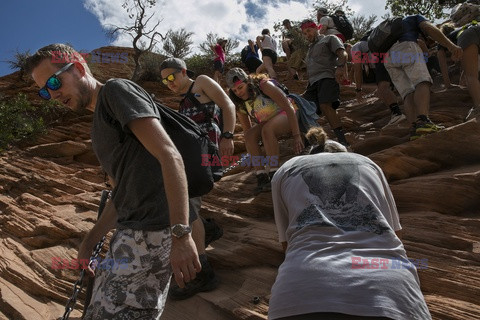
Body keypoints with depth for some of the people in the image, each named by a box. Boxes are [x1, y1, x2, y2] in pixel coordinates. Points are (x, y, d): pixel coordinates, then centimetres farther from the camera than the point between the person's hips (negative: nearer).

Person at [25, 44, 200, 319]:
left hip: (152, 231, -9)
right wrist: (90, 241, 24)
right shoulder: (100, 120, 23)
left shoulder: (116, 90, -5)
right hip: (132, 230, 9)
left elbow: (170, 156, -19)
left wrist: (180, 234, -25)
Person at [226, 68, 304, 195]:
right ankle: (261, 178, -26)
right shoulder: (239, 104, -6)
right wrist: (254, 156, -5)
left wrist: (296, 136, -29)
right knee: (249, 135, -24)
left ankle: (274, 175, -32)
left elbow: (289, 108, -24)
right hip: (267, 123, 6)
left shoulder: (264, 85, -23)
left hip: (286, 115, -5)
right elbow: (246, 129, -2)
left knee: (267, 129, -35)